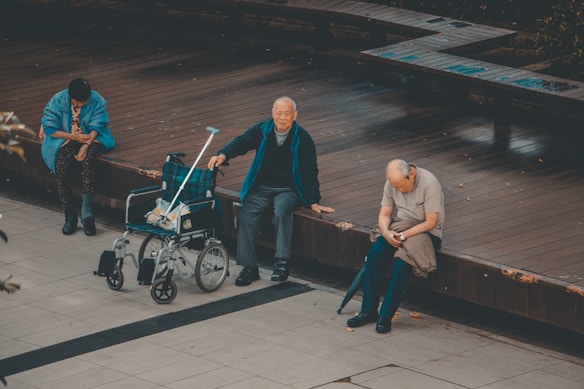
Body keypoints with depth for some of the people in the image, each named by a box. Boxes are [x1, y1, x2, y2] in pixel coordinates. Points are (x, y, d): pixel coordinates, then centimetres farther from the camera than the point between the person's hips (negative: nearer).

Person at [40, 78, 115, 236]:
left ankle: (86, 209, -38)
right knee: (61, 167, -29)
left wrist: (86, 145, -29)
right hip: (65, 139, 0)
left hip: (90, 139, 0)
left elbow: (95, 127, -12)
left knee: (88, 160, -34)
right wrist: (75, 137, -18)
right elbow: (50, 129, -9)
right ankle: (70, 215, -22)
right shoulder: (58, 100, -12)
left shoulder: (97, 101, -12)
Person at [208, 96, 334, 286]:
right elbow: (242, 142, -16)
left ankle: (282, 262, -35)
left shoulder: (302, 139, -4)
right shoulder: (261, 130, 0)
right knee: (247, 215, -23)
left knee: (282, 209, -35)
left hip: (288, 190, -2)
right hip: (261, 188, 2)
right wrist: (223, 155, -37)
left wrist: (313, 201, -6)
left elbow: (309, 172, -1)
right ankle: (249, 267, -20)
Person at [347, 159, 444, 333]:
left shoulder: (429, 183, -19)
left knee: (402, 261, -32)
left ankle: (385, 316, -26)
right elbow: (384, 214, 6)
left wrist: (403, 236, -22)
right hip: (398, 227, 5)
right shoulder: (392, 183, -1)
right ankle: (368, 311, -17)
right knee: (374, 254, -22)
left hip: (425, 232, -5)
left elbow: (430, 222, -18)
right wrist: (386, 232, -16)